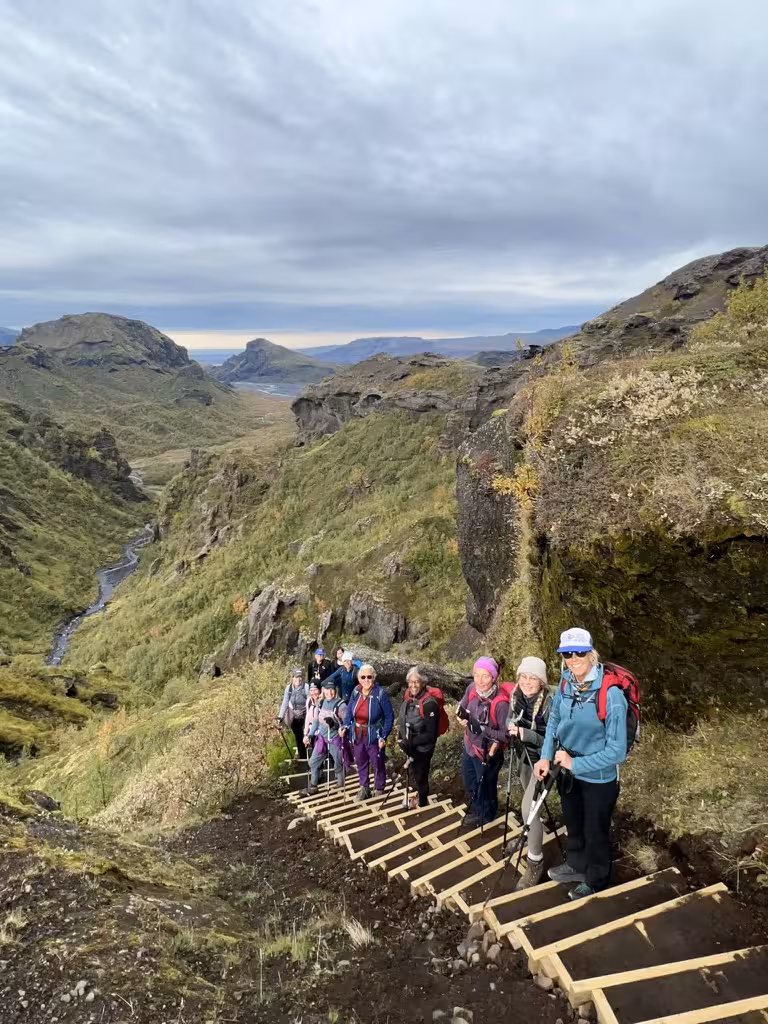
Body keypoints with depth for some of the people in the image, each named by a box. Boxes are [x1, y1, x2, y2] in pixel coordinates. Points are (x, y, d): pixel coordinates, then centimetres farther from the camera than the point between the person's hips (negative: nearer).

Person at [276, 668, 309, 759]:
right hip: (295, 718, 4)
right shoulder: (289, 688, -5)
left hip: (305, 717, -4)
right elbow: (285, 703, 0)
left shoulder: (306, 687, -18)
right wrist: (280, 717, -4)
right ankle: (301, 755, 23)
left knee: (305, 737, -7)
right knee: (298, 738, 11)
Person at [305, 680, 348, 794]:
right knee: (313, 762, 15)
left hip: (335, 740, -6)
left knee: (338, 765, 9)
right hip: (321, 739, 6)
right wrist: (310, 735, 7)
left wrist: (334, 724, -35)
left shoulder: (341, 705, -19)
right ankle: (313, 787, 32)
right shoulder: (321, 703, 1)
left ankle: (340, 788, 27)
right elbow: (316, 720, 12)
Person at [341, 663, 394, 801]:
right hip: (357, 736, 5)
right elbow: (349, 711, 7)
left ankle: (380, 790, 36)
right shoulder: (356, 692, -6)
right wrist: (346, 726, -8)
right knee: (360, 763, 20)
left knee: (377, 764, 13)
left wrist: (384, 736, -17)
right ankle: (364, 789, 39)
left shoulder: (381, 693, -20)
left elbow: (389, 716, -13)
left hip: (374, 737, -4)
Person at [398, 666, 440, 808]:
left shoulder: (429, 703, -26)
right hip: (410, 747, 7)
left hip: (422, 749, -7)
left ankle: (422, 803, 36)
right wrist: (402, 738, 2)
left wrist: (412, 742, -27)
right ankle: (419, 794, 52)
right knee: (414, 774, 26)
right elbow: (402, 721, 12)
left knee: (420, 777, 11)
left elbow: (431, 734, -25)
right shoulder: (408, 699, -5)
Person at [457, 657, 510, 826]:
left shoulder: (500, 703, -34)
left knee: (485, 788, 20)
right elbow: (462, 707, 3)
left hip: (487, 753, -6)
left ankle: (485, 815, 50)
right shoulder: (472, 688, -16)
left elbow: (507, 734, -29)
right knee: (469, 783, 30)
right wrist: (462, 718, -16)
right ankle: (475, 809, 59)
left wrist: (483, 729, -35)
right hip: (469, 747, 6)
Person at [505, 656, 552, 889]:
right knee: (529, 804, 24)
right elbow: (511, 722, 10)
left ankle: (535, 863, 2)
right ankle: (529, 837, 48)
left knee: (529, 808, -13)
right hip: (524, 757, 7)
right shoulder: (516, 698, -7)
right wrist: (511, 728, -11)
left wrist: (525, 734, -37)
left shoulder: (549, 704, -26)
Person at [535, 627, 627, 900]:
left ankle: (596, 883, 45)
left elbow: (617, 751, -29)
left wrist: (576, 764, -24)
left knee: (595, 833, 19)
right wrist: (545, 757, -8)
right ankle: (576, 865, 55)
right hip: (567, 773, 5)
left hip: (598, 780, -5)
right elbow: (554, 721, 4)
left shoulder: (611, 695, -31)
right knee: (573, 825, 29)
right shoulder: (566, 684, -13)